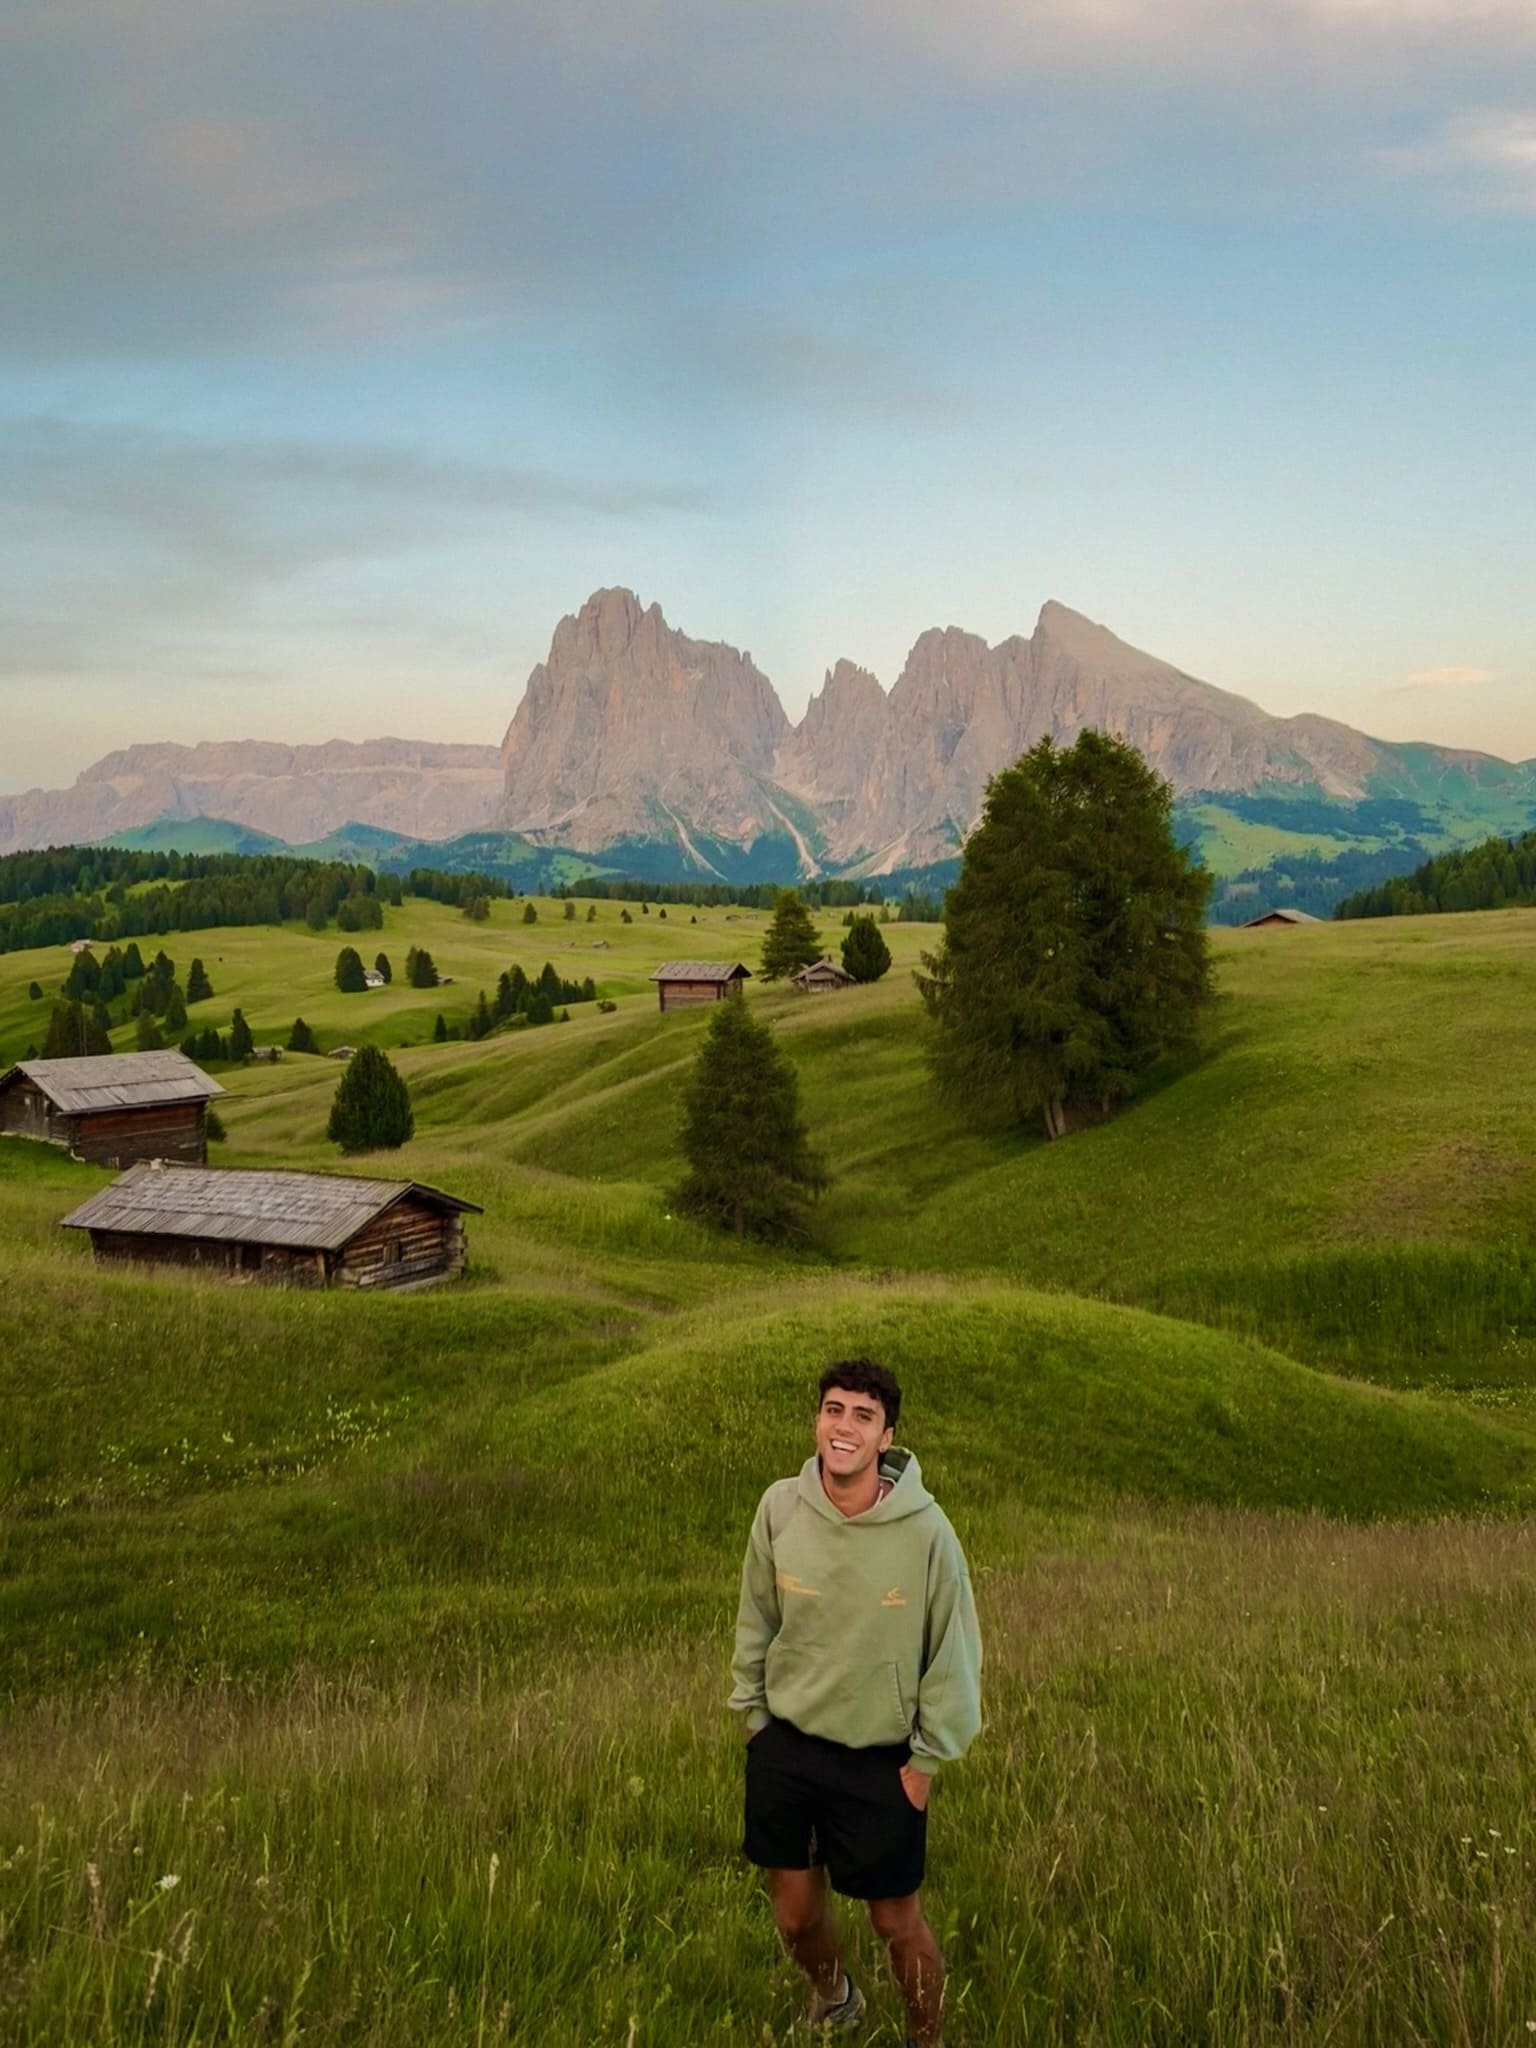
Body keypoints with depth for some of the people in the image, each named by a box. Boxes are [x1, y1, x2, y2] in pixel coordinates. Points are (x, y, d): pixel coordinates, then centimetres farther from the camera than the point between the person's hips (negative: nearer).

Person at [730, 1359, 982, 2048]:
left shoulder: (924, 1530, -22)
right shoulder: (779, 1507, -14)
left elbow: (955, 1651, -10)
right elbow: (755, 1622, 2)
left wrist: (926, 1760, -5)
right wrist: (753, 1713, 7)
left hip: (879, 1760, -3)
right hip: (784, 1746, 3)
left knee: (896, 1921, 12)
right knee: (795, 1913, 18)